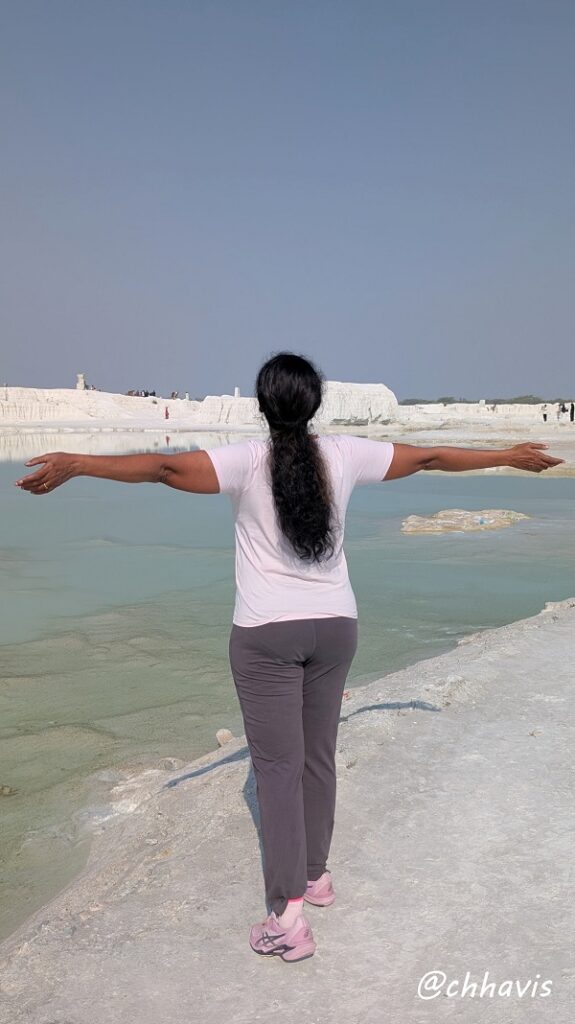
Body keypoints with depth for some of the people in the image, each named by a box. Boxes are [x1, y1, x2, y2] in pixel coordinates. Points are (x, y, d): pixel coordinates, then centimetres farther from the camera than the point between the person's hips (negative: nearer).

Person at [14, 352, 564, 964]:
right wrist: (510, 456, 20)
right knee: (319, 756, 17)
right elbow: (429, 457, 8)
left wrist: (74, 465, -26)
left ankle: (288, 918, 4)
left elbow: (165, 467, -24)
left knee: (278, 768, 2)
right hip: (334, 627, 4)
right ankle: (316, 873, 35)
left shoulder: (247, 461, -11)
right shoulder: (345, 455, -1)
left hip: (266, 636, -4)